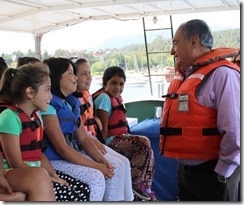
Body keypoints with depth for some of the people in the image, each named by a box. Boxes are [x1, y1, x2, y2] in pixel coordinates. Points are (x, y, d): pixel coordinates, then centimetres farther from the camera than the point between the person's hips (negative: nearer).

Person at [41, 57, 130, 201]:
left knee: (114, 167, 0)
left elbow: (84, 138, 9)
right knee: (96, 177, -24)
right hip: (55, 161, -9)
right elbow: (62, 148, -21)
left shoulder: (73, 102, 9)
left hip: (73, 154, 9)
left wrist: (102, 160, -7)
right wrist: (96, 166, -19)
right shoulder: (48, 104, -17)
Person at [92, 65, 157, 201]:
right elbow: (104, 127, -16)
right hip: (110, 141, -9)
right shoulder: (104, 97, -14)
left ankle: (144, 189, 8)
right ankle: (135, 184, -8)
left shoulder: (117, 97, 14)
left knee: (146, 151, 1)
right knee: (144, 143, -19)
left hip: (119, 138, 9)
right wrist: (105, 147, -13)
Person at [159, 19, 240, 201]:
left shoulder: (222, 74, -18)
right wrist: (183, 165, 18)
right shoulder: (184, 75, 11)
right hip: (185, 169, 8)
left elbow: (234, 131, -22)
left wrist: (222, 175, -15)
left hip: (209, 172, -8)